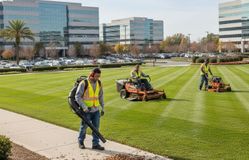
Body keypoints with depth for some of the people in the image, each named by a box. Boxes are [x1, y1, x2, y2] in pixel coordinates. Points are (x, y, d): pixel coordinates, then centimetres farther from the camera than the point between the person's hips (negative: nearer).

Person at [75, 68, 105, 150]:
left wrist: (102, 108, 10)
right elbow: (77, 97, -15)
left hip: (96, 109, 4)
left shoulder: (99, 83, 2)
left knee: (96, 127, 4)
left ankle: (95, 144, 13)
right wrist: (84, 107, -21)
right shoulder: (84, 83, -15)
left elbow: (101, 96, 11)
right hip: (86, 110, -4)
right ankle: (80, 142, 29)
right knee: (84, 126, 10)